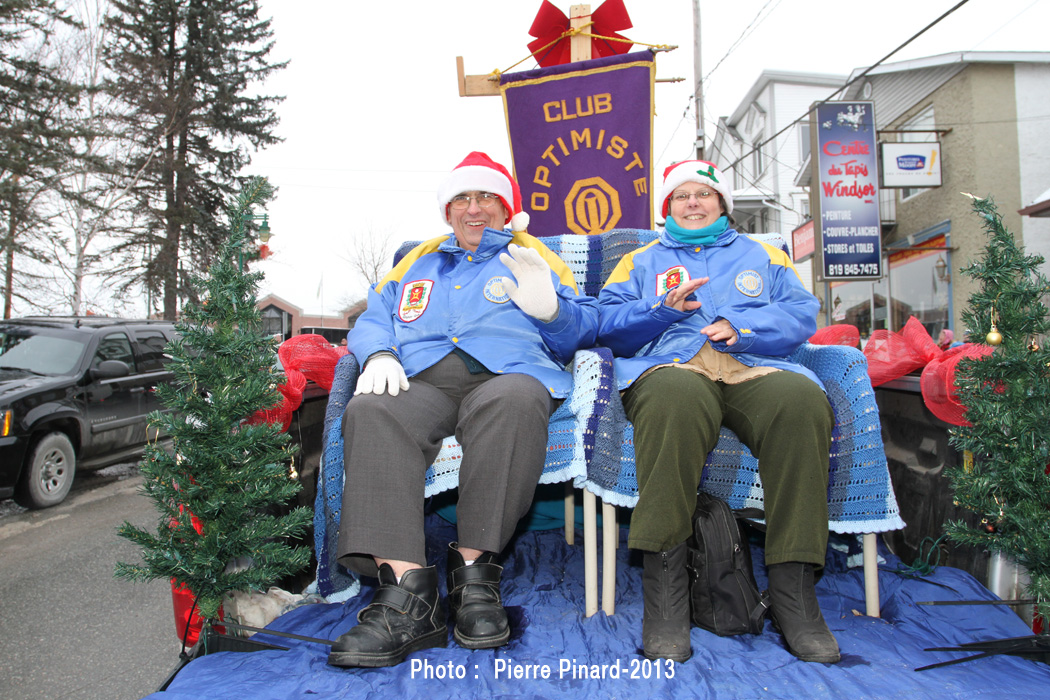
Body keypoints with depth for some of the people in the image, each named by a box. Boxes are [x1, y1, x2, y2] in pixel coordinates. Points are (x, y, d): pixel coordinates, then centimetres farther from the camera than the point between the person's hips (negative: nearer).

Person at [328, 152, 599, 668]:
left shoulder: (533, 256, 26)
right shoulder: (419, 261, 34)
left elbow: (586, 327, 16)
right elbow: (371, 320, 26)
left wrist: (550, 308, -7)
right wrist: (379, 354, 2)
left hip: (506, 372, -2)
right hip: (421, 380, 2)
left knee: (514, 400, -40)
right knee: (369, 412, -33)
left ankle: (474, 569, -32)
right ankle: (406, 588, -40)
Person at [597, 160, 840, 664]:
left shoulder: (762, 255, 31)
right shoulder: (642, 260, 31)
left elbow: (802, 315, 14)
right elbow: (607, 324, 15)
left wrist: (740, 325, -5)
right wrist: (664, 309, -3)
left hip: (754, 366, 2)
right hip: (669, 365, -1)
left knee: (802, 399, -35)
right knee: (677, 396, -41)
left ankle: (792, 586, -31)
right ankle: (664, 583, -38)